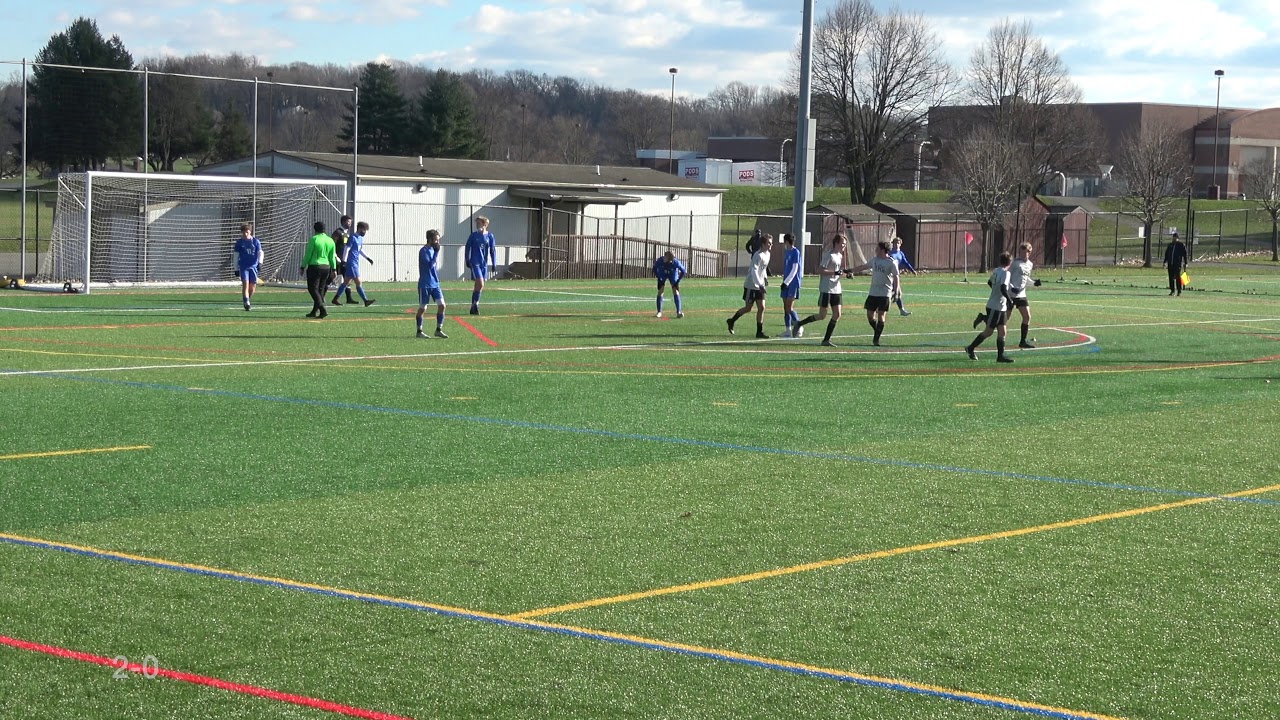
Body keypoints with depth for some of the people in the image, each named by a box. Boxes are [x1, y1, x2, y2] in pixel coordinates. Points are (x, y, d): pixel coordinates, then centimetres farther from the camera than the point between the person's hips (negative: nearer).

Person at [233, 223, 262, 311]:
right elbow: (236, 256, 8)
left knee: (253, 285, 4)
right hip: (243, 266, -1)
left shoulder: (255, 241, 4)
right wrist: (236, 269, 6)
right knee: (245, 283, -15)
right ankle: (246, 303, -20)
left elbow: (260, 252, 2)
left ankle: (248, 300, 25)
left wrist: (260, 262, -16)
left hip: (253, 266, 1)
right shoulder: (239, 242, 4)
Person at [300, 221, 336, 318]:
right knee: (320, 290, 13)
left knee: (313, 289, -3)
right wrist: (333, 269, 17)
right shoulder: (330, 240, 7)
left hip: (314, 266, -6)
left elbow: (308, 255, -7)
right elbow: (332, 257, 11)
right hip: (326, 267, 6)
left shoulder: (314, 239, -10)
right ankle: (315, 311, 18)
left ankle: (322, 309, -19)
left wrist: (303, 267, 0)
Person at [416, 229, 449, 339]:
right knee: (422, 308, 2)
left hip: (435, 283, 7)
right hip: (425, 284, -7)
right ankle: (419, 331, 14)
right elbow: (430, 265, -25)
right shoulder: (424, 251, -15)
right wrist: (436, 252, -23)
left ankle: (439, 330, 7)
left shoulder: (433, 249, 9)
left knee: (441, 305, -2)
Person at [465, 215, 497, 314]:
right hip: (475, 263, -3)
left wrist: (494, 263, 4)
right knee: (480, 284, -15)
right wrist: (467, 260, 1)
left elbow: (492, 250, 7)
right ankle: (475, 304, -3)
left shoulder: (489, 236, 2)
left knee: (479, 285, 8)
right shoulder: (473, 235, -3)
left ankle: (474, 305, 17)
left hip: (484, 264, 3)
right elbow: (468, 248, 5)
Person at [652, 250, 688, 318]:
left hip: (673, 275, -2)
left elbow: (684, 271, -19)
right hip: (662, 275, 2)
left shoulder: (676, 262, -36)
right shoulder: (660, 261, -32)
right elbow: (655, 268, -10)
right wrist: (658, 277, -13)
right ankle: (659, 312, 1)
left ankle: (678, 312, -12)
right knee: (660, 291, -7)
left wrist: (678, 280, -18)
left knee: (675, 291, -13)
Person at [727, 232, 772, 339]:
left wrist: (765, 278, 15)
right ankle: (731, 321, 23)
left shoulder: (767, 254, 8)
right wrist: (759, 284, -35)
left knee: (761, 308, -1)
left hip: (760, 286, 8)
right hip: (751, 285, -8)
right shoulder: (758, 255, -20)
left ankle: (759, 331, 2)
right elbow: (754, 271, -28)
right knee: (748, 308, 1)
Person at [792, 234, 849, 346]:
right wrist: (835, 272, -23)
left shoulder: (840, 256, 14)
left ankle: (826, 339, 6)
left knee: (837, 315, 0)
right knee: (822, 315, -5)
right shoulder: (829, 255, -11)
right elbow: (820, 270, -19)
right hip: (826, 289, -8)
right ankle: (799, 324, 14)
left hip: (836, 289, 8)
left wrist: (844, 272, 3)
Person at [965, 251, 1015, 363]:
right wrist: (1010, 300, -22)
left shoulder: (995, 271, 8)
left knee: (1002, 331, 5)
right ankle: (970, 348, 11)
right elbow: (1003, 288, -29)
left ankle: (1001, 355, 4)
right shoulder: (1005, 273, -16)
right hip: (995, 307, -9)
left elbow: (990, 283, 26)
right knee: (988, 331, -1)